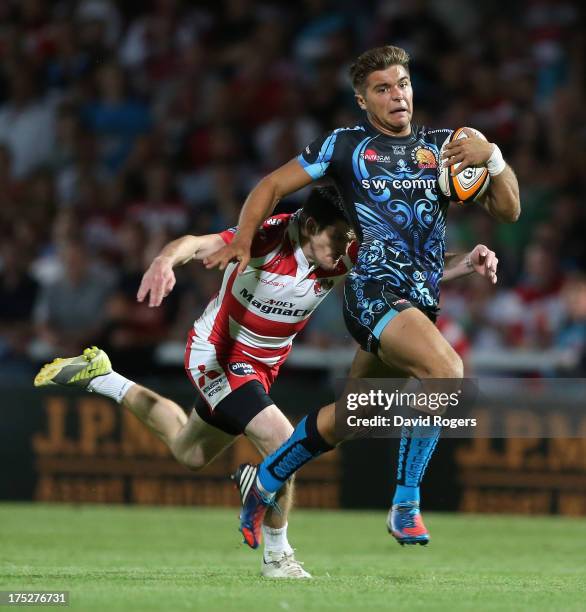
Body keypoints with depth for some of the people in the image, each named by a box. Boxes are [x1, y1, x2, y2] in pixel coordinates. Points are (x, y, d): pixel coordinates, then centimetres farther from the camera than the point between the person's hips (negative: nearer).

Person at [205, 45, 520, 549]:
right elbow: (273, 186, 11)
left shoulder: (443, 147, 14)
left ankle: (264, 481, 36)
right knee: (447, 372, -29)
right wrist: (243, 241, -4)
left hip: (423, 300, 6)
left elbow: (508, 211, 10)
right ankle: (405, 506, -19)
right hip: (374, 292, -6)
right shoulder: (345, 145, 4)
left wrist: (491, 156, -7)